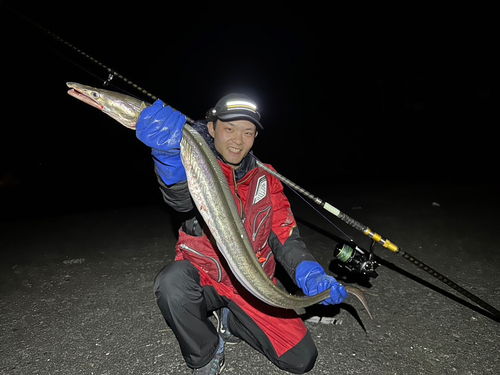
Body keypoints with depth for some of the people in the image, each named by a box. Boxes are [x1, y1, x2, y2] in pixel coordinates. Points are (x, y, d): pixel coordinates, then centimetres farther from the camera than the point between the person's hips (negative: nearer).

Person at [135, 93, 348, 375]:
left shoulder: (265, 178, 0)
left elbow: (283, 234, -3)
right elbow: (181, 200, -35)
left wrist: (307, 271, -23)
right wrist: (170, 154, -57)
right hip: (204, 280, -2)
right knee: (173, 282, -36)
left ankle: (230, 320, 21)